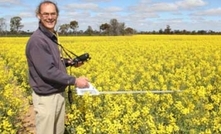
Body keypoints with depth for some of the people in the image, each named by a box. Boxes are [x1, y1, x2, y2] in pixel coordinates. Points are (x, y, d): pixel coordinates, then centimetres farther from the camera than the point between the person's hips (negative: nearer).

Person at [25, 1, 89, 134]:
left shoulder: (51, 37, 8)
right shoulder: (37, 40, -21)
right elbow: (47, 71, -26)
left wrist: (69, 62, 5)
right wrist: (74, 81, -22)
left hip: (59, 93, 9)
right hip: (46, 97, -9)